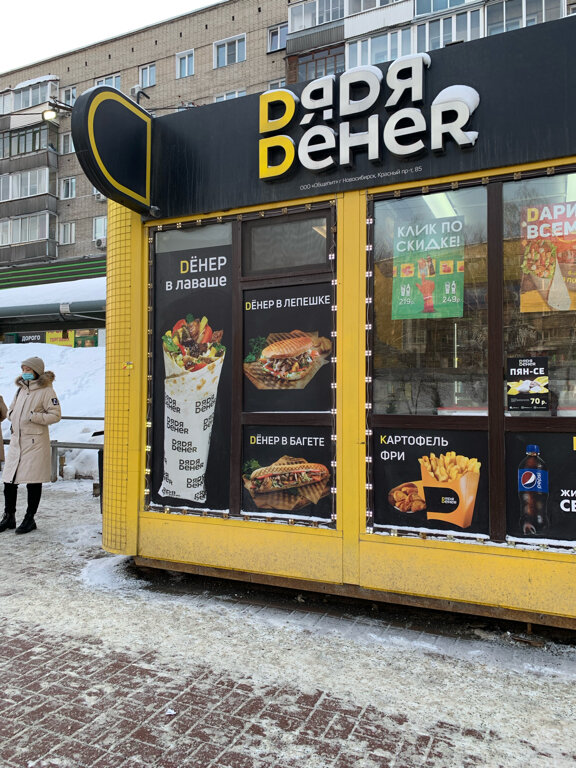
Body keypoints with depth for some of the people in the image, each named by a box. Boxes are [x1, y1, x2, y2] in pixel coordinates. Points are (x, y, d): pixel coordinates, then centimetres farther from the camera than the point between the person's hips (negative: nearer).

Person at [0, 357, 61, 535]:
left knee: (33, 482, 1)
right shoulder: (21, 389, 14)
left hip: (35, 442, -7)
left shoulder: (46, 390, -7)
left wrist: (34, 417, -18)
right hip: (16, 440, 7)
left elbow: (56, 415, -11)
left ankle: (29, 519, 14)